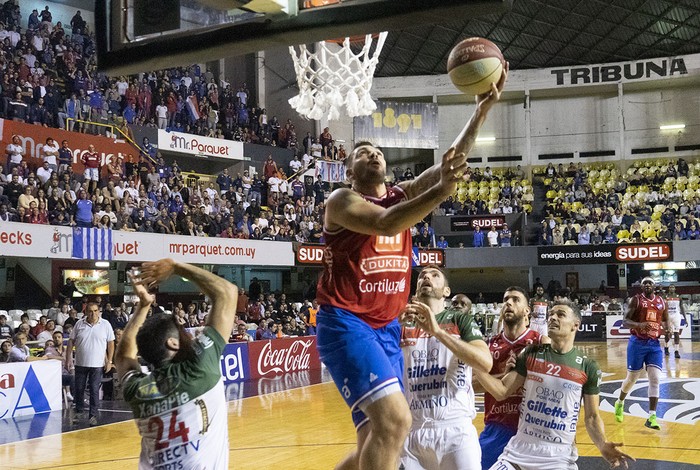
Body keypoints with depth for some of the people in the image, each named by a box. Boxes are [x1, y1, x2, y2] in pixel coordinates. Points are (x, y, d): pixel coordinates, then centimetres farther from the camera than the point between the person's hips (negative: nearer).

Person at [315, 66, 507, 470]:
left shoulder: (402, 195, 12)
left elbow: (451, 162, 0)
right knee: (395, 419, -24)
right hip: (345, 323, -7)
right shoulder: (343, 201, -6)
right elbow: (385, 224, -27)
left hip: (386, 327, 7)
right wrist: (442, 192, -39)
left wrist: (484, 108, -10)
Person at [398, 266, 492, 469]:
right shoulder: (401, 323, 11)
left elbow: (485, 363, -12)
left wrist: (437, 331, -19)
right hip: (410, 430, 2)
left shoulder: (461, 320, 5)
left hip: (455, 428, -2)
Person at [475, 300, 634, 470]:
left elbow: (592, 416, 2)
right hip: (520, 449, 1)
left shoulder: (588, 367, -3)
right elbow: (502, 391, 0)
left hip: (559, 456, -1)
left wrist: (603, 445, -16)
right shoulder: (531, 354, 1)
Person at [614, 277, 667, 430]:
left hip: (654, 344, 3)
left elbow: (666, 320, 21)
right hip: (637, 343, -3)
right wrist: (639, 324, -29)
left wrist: (668, 330, -3)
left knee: (655, 379, -10)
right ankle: (620, 403, 36)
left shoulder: (662, 302, 8)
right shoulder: (636, 300, -4)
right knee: (632, 378, 8)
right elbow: (625, 321, -10)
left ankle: (652, 417, -9)